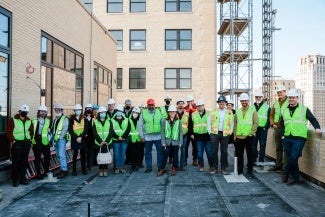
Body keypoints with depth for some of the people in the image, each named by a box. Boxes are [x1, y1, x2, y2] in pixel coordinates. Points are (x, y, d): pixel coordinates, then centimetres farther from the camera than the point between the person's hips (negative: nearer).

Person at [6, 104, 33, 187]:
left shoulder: (29, 121, 12)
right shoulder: (13, 120, -3)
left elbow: (31, 131, 20)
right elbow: (8, 131, -6)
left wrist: (29, 140, 10)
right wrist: (12, 140, -12)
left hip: (26, 143, 5)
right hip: (17, 143, -5)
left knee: (24, 162, 10)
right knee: (16, 162, -1)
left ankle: (22, 178, 20)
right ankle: (15, 180, 8)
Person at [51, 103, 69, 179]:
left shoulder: (65, 119, -5)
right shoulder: (55, 119, 19)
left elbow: (65, 129, -14)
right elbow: (53, 129, 21)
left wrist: (59, 137, -16)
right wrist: (53, 137, 6)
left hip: (61, 139, -8)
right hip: (55, 140, 8)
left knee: (62, 155, -11)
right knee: (59, 155, 12)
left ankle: (64, 170, -6)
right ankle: (62, 169, 21)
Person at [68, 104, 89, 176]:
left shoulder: (84, 119, 7)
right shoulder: (71, 119, 4)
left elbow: (86, 129, -1)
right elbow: (70, 130, -2)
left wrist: (81, 137, -14)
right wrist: (76, 137, -13)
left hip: (82, 139, 1)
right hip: (74, 139, -1)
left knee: (83, 154, 6)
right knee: (75, 154, 0)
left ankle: (84, 169, 15)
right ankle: (74, 170, 7)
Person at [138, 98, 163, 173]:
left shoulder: (159, 112, 4)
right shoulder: (143, 113, 1)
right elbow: (140, 125, 0)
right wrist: (142, 136, -4)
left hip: (158, 136, 1)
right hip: (147, 137, 0)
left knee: (160, 152, 5)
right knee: (148, 153, 10)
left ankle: (160, 167, 18)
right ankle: (149, 167, 23)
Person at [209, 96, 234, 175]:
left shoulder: (229, 112, 7)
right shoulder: (213, 112, 6)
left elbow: (231, 124, 10)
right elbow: (209, 122, 8)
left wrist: (230, 132, 3)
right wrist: (210, 132, 2)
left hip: (225, 134, 0)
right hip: (214, 133, 0)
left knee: (224, 151, 5)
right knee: (214, 151, 2)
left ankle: (223, 168, 15)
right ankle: (214, 167, 12)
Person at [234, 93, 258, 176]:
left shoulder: (253, 111, -1)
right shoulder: (238, 111, 10)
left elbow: (256, 123, -5)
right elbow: (235, 124, 12)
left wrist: (251, 133, -12)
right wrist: (235, 135, 7)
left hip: (249, 137, -3)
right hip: (239, 137, 3)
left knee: (249, 154, 5)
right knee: (239, 154, 9)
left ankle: (250, 170, 16)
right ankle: (240, 169, 22)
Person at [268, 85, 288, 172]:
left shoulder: (289, 102, -8)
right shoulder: (276, 103, 13)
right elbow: (271, 115, 21)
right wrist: (272, 124, 9)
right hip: (277, 128, 7)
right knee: (278, 147, 15)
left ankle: (285, 165, 8)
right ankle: (278, 164, 25)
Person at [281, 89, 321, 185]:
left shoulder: (304, 109, 3)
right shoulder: (285, 110, 14)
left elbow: (313, 119, 7)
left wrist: (317, 128, -10)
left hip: (299, 138, -4)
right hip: (287, 138, 4)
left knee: (293, 158, -12)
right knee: (291, 159, 8)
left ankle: (286, 173, 8)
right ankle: (295, 179, 21)